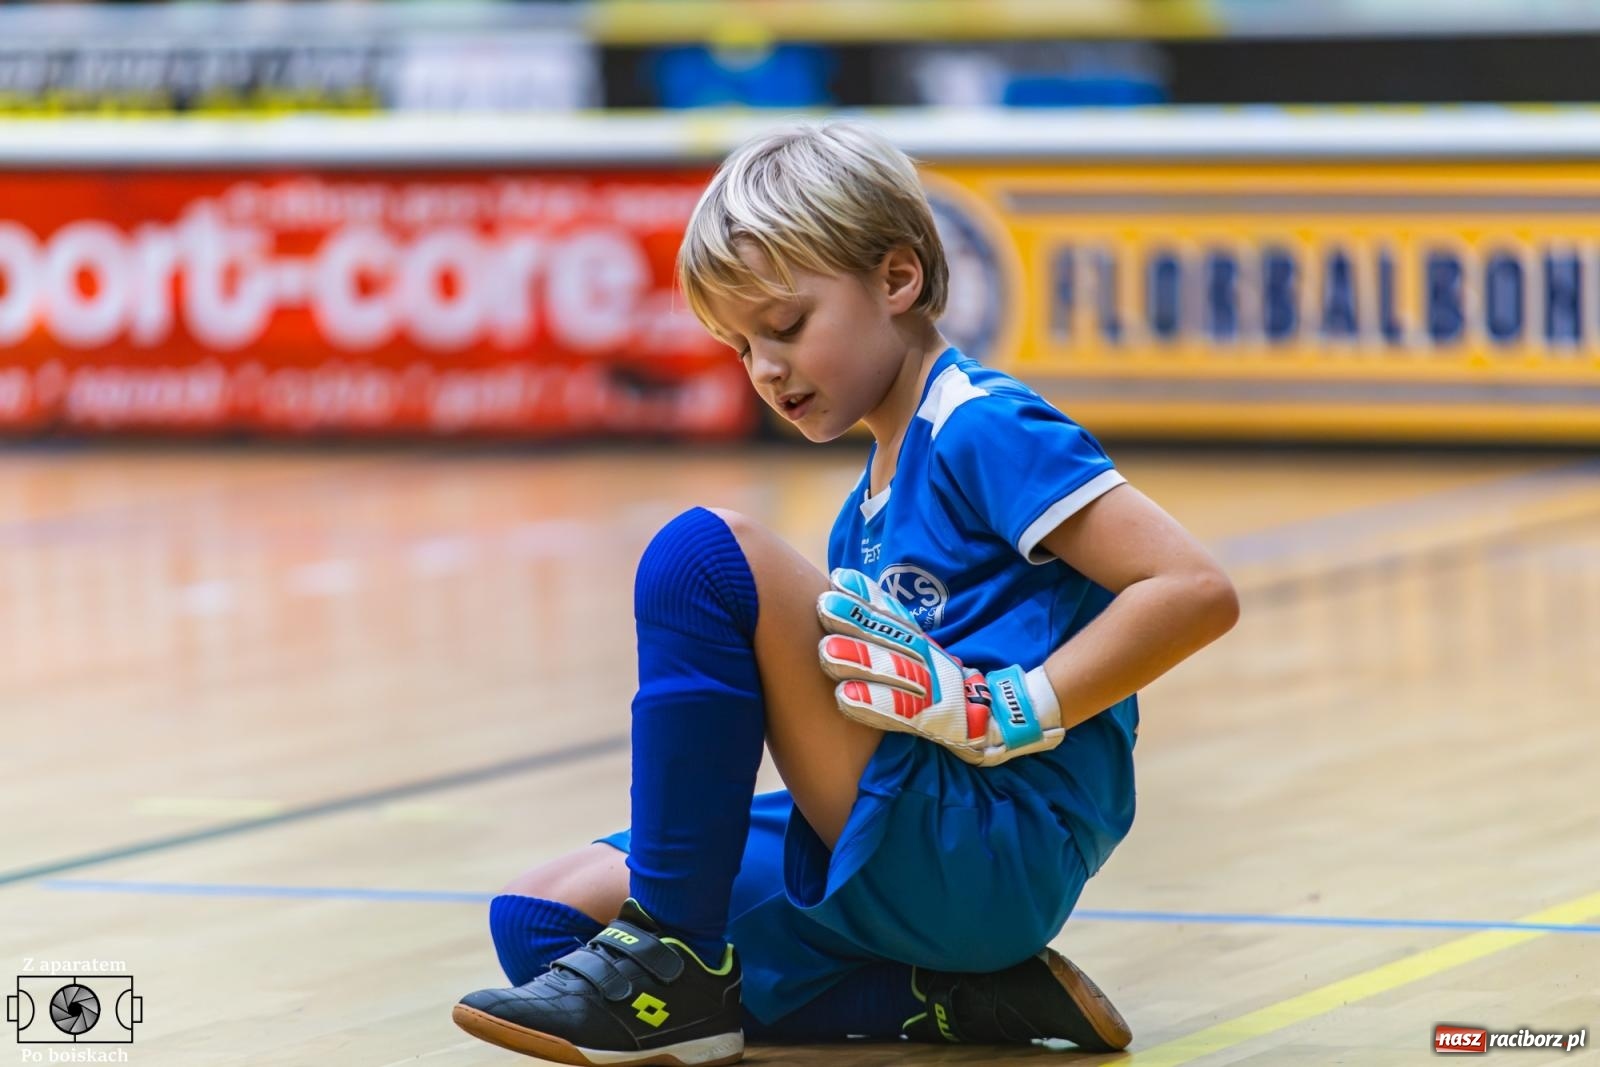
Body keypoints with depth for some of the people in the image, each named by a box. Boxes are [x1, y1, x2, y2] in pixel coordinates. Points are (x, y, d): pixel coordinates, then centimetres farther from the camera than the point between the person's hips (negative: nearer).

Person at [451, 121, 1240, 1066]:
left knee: (705, 553, -18)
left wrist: (1002, 712, -19)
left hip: (990, 854, -10)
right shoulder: (869, 504, 22)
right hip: (885, 867, 10)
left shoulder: (983, 429, -7)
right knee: (541, 919, 5)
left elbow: (1198, 593, -17)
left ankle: (676, 966, -13)